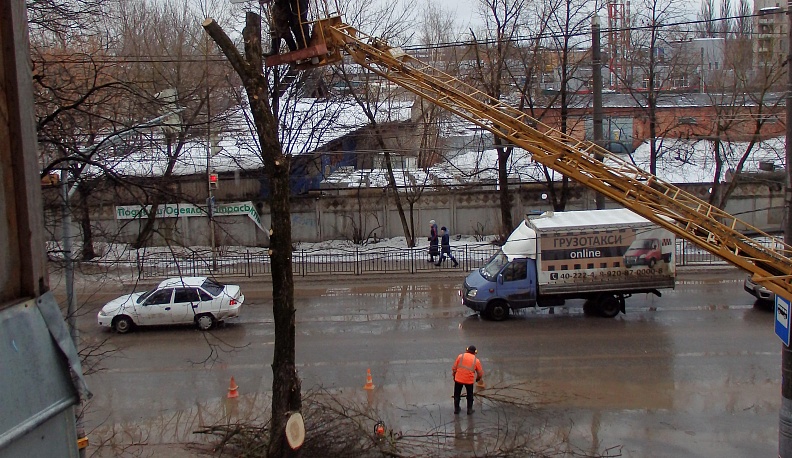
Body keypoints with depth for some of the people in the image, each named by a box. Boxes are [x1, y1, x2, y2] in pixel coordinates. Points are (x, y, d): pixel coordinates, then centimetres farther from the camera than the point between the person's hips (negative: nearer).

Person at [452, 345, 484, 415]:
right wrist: (478, 379, 27)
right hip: (469, 380, 0)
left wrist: (454, 376, 17)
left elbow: (454, 368, 2)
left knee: (457, 394, 18)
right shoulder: (476, 360, 2)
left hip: (458, 379, 0)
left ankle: (456, 409, 27)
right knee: (470, 395, 21)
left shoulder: (461, 356, 1)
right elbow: (480, 373, 7)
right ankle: (469, 410, 26)